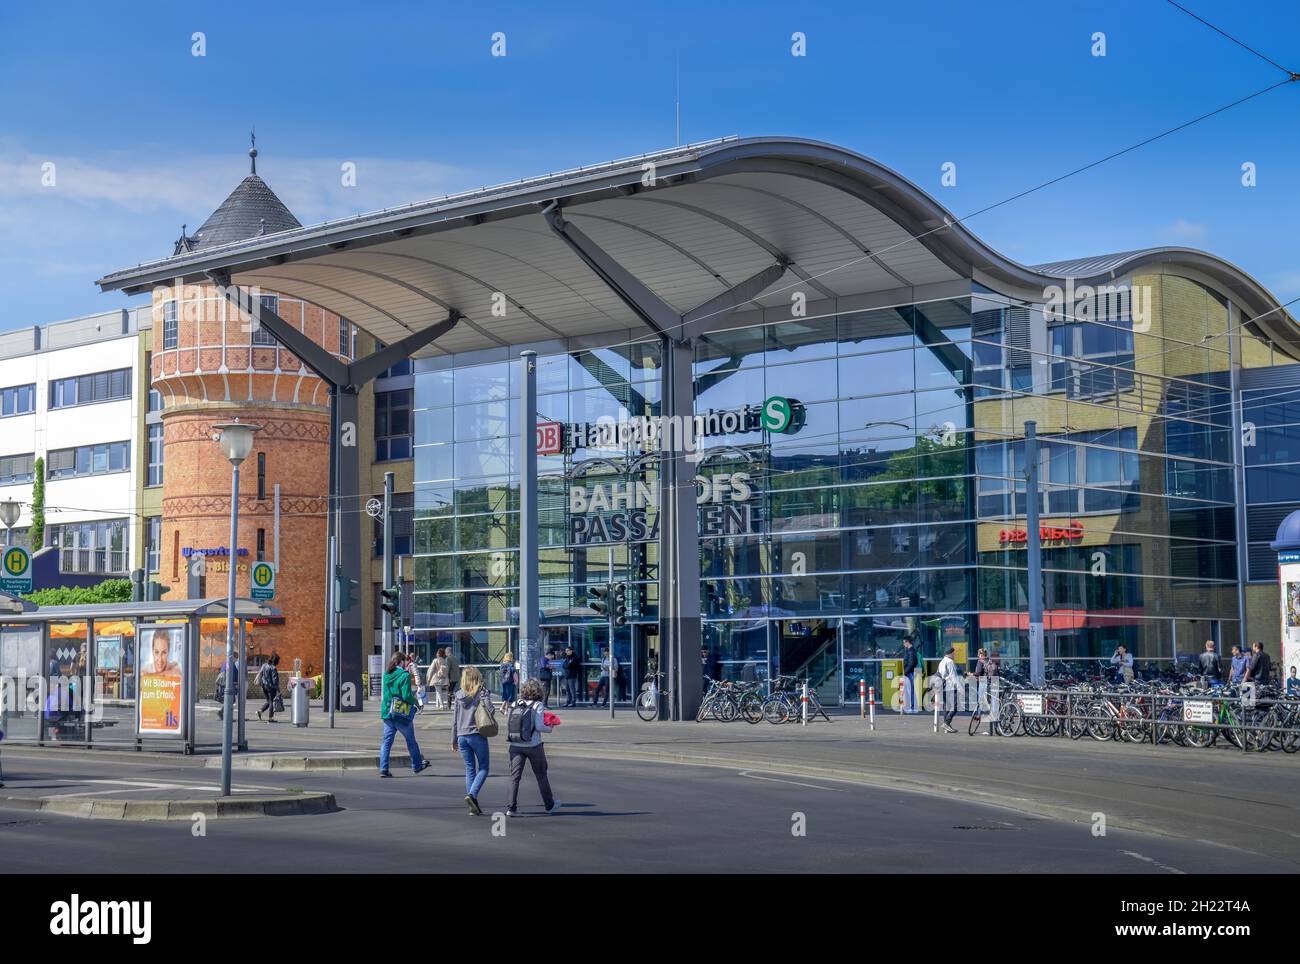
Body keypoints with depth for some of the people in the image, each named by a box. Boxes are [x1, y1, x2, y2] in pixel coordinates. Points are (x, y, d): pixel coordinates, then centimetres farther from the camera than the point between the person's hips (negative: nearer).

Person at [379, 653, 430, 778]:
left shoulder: (386, 675, 4)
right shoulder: (404, 675, -15)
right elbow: (406, 695, -22)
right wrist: (415, 702, 1)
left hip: (387, 712, 5)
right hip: (402, 713, -5)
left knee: (387, 740, 6)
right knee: (410, 740, 13)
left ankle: (383, 768, -3)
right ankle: (417, 765, 27)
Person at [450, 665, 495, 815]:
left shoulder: (458, 695, 5)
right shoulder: (482, 692, -6)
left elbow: (454, 719, 8)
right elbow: (491, 710, -17)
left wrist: (454, 740, 14)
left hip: (462, 736, 4)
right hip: (477, 735, -4)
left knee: (470, 769, 11)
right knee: (483, 768, 6)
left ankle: (473, 805, 9)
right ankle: (471, 794, -16)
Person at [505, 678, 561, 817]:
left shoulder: (515, 705, 5)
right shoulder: (538, 706, -8)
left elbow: (508, 725, 3)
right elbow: (539, 726, -16)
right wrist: (550, 729, 3)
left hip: (515, 746, 3)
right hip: (533, 746, -3)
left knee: (515, 776, 2)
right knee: (541, 775, 14)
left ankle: (512, 808, -8)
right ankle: (549, 805, 29)